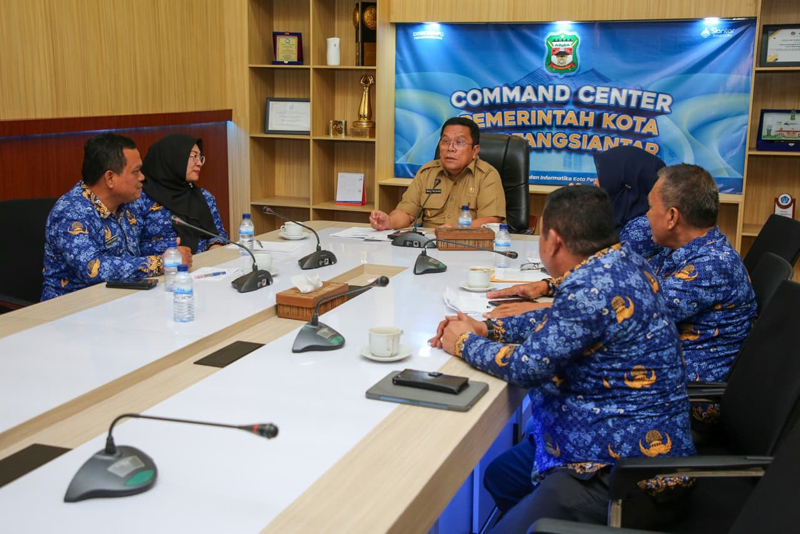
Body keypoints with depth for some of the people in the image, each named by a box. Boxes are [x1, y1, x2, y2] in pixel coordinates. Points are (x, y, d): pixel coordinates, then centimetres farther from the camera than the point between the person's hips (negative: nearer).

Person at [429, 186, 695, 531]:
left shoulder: (592, 287, -27)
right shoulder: (619, 261, 3)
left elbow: (527, 367, -22)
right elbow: (558, 321, 16)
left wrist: (465, 343, -5)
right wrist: (487, 329, 6)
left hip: (628, 469, -11)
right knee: (499, 477, 22)